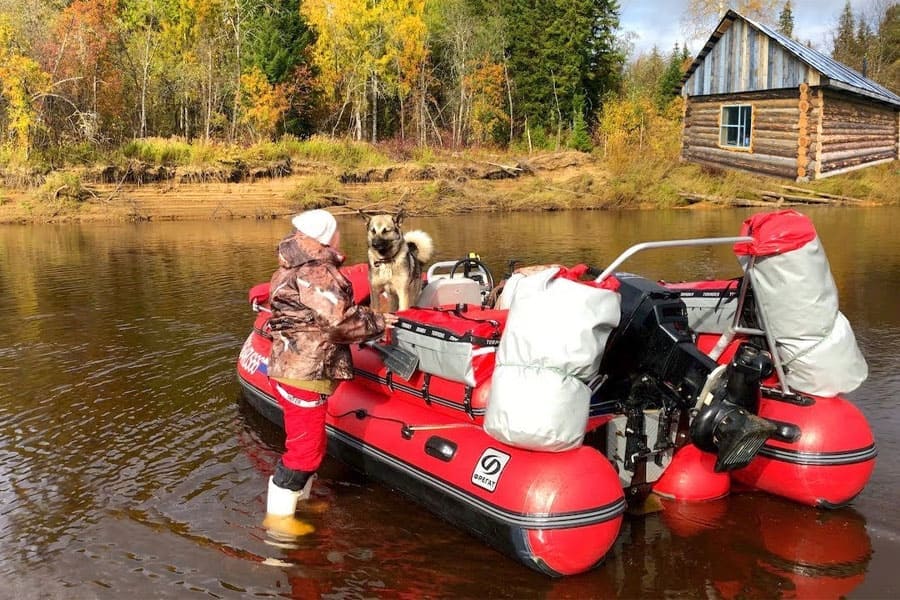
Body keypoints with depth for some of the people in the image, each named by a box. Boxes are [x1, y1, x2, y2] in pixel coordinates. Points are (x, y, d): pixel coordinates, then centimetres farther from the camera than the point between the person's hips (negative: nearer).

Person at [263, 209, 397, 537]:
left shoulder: (302, 266, 14)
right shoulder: (314, 272, -19)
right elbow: (341, 319, -23)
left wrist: (368, 318, 9)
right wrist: (378, 322, -10)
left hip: (302, 369, 11)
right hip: (303, 373, -11)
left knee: (307, 441, 23)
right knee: (305, 447, -1)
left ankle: (299, 499, 39)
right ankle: (278, 516, 10)